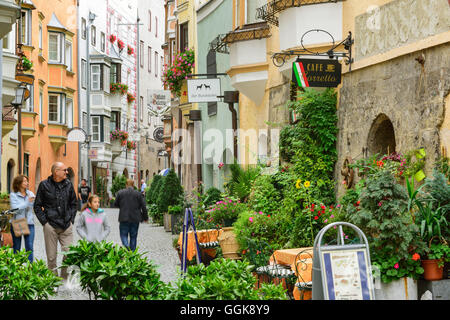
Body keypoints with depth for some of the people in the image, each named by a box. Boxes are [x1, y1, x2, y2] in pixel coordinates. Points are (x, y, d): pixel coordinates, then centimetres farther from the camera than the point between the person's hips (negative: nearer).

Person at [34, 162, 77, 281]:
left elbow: (73, 203, 19)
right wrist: (44, 222, -3)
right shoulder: (44, 185, 0)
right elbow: (37, 206, 4)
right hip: (51, 226, -2)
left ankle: (64, 278, 14)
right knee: (51, 256, 1)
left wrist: (71, 220, 9)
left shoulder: (68, 184, 9)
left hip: (66, 226, 3)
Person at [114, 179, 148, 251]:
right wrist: (145, 217, 7)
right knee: (133, 236, 11)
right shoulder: (138, 194, -2)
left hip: (124, 218, -1)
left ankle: (126, 246, -22)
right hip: (135, 218, 1)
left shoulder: (120, 193, -1)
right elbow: (143, 207, -3)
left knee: (124, 235, 5)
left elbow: (115, 204, 8)